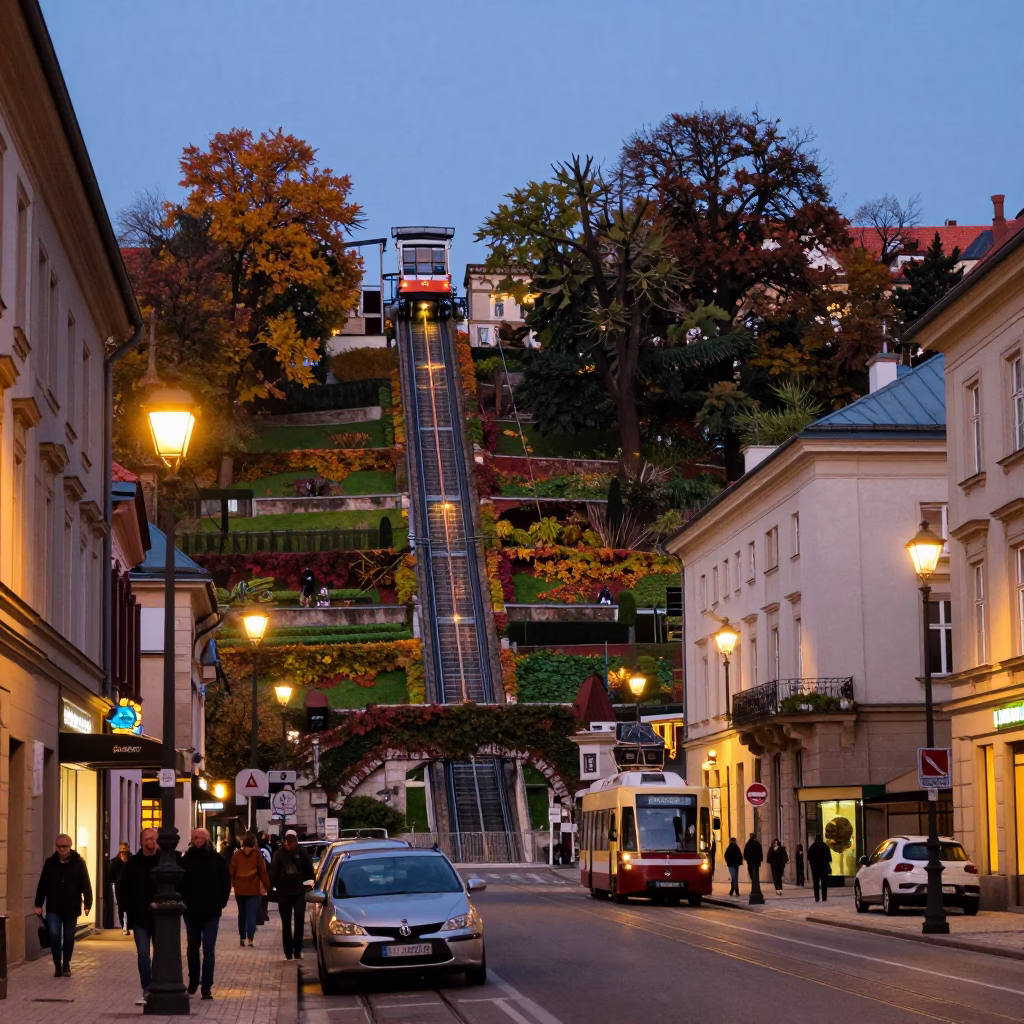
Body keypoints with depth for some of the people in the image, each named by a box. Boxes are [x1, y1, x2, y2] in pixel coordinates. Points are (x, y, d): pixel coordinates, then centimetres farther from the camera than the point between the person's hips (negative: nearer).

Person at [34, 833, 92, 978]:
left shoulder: (78, 863, -5)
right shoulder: (50, 862, -1)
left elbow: (86, 885, -6)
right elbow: (42, 884, 3)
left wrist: (88, 903, -11)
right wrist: (38, 904, 2)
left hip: (71, 908, 0)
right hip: (53, 908, 1)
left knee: (69, 938, 10)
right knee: (54, 936, -11)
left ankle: (66, 965, 28)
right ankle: (57, 966, 3)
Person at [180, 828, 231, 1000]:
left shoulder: (217, 860, -4)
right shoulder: (186, 860, -2)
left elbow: (226, 883, 1)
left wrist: (220, 903, -3)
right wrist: (183, 902, -2)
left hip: (211, 913, -2)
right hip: (191, 912, 2)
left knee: (208, 950, -6)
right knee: (192, 949, 15)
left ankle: (207, 987, -5)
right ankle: (193, 981, 30)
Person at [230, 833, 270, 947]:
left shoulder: (237, 855, 3)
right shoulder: (257, 854, -3)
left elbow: (232, 872, 5)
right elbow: (263, 872, -3)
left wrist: (234, 884, 17)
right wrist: (267, 887, 2)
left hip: (239, 889, 2)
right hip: (253, 890, -2)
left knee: (242, 914, 15)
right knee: (251, 914, -2)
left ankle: (242, 938, 14)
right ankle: (250, 938, -16)